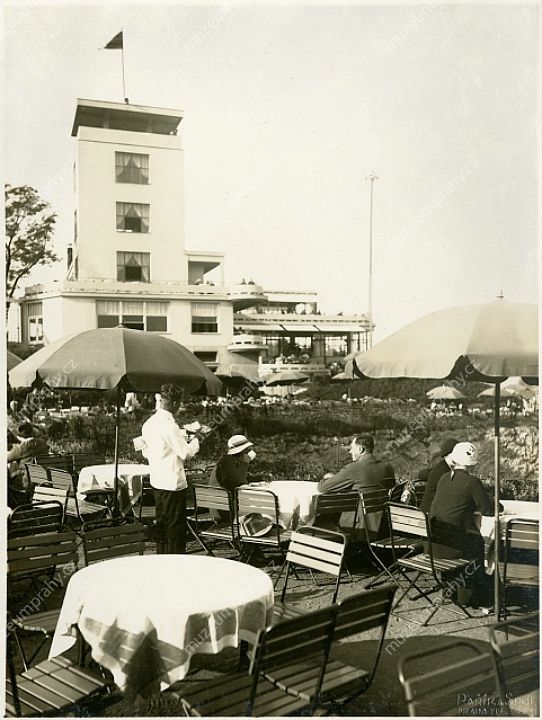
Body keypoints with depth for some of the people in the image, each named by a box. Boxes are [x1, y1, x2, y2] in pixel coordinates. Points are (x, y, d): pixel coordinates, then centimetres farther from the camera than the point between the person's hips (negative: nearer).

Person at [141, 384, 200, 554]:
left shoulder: (149, 423, 6)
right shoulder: (169, 425, -20)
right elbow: (186, 453, -17)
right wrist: (196, 440, 2)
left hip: (156, 481, 9)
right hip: (173, 483, -9)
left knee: (162, 525, 18)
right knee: (176, 528, 1)